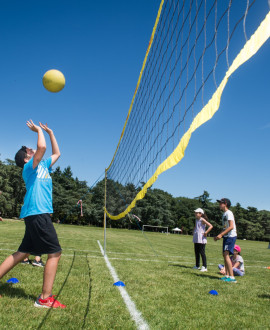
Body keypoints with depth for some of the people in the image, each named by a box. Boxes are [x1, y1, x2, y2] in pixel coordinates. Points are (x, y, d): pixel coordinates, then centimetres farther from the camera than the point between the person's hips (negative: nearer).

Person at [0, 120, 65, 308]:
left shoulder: (43, 166, 21)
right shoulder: (30, 167, -4)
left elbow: (57, 153, 33)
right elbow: (42, 147, -22)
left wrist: (50, 132, 29)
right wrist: (38, 130, -5)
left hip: (37, 215, 9)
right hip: (37, 213, -9)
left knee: (23, 253, 14)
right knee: (55, 253, -9)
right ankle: (45, 298, -5)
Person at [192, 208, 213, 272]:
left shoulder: (202, 220, -12)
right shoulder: (196, 220, 13)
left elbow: (211, 226, -21)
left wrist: (206, 233, -21)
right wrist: (193, 232, 17)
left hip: (201, 239, -9)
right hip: (196, 239, 9)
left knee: (202, 253, -7)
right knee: (196, 252, 14)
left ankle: (204, 267, -1)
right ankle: (197, 266, 24)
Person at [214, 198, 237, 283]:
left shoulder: (229, 213, -11)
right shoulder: (224, 214, 19)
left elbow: (231, 227, -21)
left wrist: (221, 235, -23)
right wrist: (219, 236, 17)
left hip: (231, 236, -10)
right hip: (226, 237, 10)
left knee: (226, 255, -17)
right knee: (225, 255, 10)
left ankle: (232, 277, -19)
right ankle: (227, 275, 16)